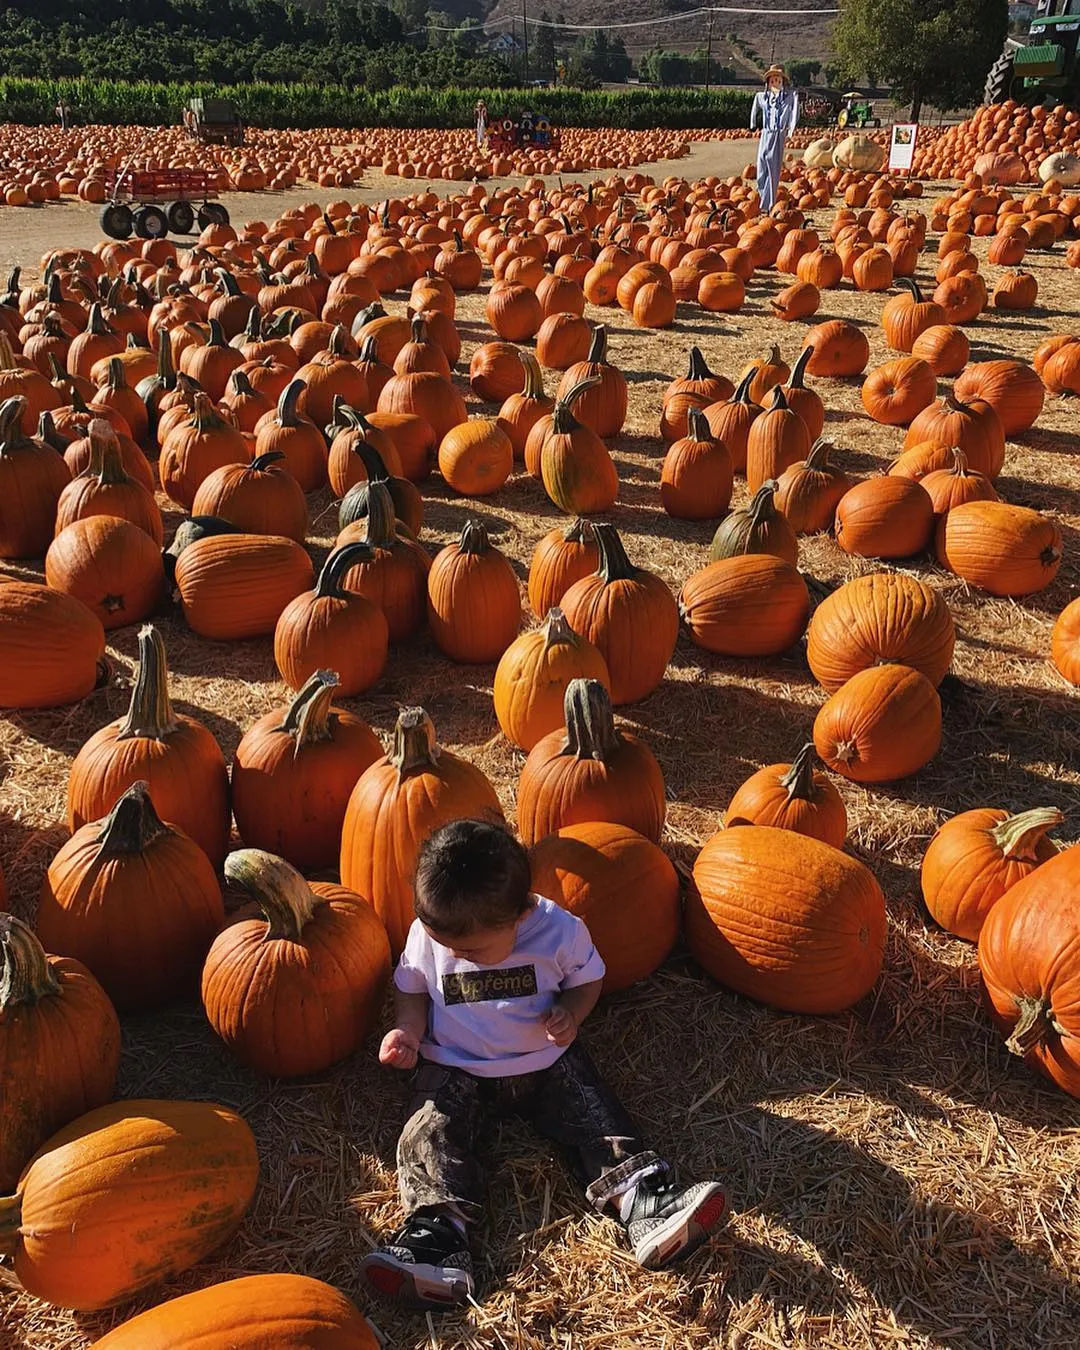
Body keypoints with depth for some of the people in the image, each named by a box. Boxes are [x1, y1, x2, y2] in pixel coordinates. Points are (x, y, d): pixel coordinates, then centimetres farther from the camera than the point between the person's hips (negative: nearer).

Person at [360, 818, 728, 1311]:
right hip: (453, 1068, 1)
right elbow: (411, 989, 6)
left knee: (596, 1118, -16)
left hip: (545, 1062, 0)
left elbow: (586, 979, 1)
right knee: (430, 1134, -21)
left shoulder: (560, 931, -18)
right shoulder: (426, 936, -14)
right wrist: (407, 1030, -14)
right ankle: (438, 1236, -30)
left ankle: (645, 1205, -22)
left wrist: (569, 1014, -19)